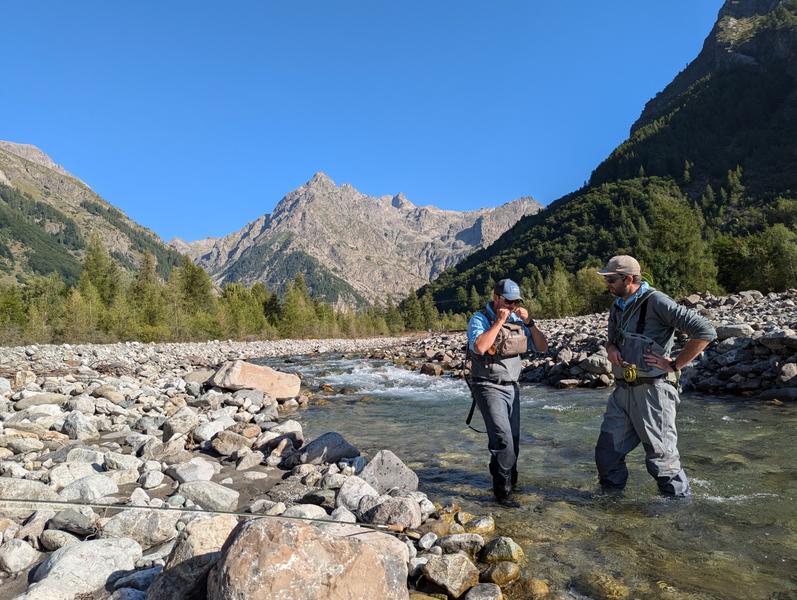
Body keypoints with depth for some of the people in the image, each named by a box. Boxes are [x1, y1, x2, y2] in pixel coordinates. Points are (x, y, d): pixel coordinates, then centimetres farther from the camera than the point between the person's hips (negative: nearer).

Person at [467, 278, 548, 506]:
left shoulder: (517, 320, 7)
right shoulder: (479, 319, -10)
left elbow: (542, 347, 6)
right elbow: (479, 347, -29)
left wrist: (529, 322, -8)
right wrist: (499, 322, -22)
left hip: (512, 387, 6)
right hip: (489, 387, -6)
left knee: (513, 439, 11)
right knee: (503, 439, -14)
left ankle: (510, 479, 32)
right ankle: (502, 490, -4)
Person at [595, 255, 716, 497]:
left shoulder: (656, 302, -13)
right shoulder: (617, 306, 12)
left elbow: (705, 331, -19)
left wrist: (674, 364, -15)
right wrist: (611, 348, 4)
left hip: (652, 391, -8)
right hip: (622, 391, 8)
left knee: (661, 457, 2)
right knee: (607, 453, 11)